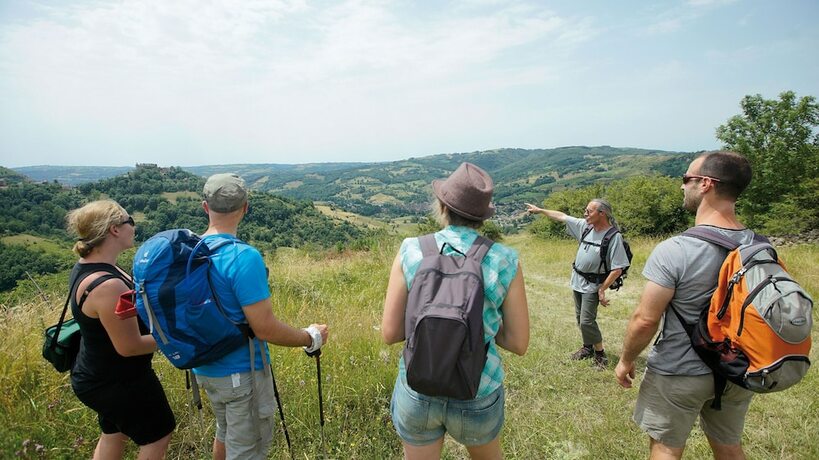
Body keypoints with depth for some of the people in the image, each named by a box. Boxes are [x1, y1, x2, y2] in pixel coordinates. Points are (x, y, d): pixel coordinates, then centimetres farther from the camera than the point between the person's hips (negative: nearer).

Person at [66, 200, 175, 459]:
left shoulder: (87, 265, -3)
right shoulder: (107, 285, -34)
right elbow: (129, 347, -27)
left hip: (101, 375, 9)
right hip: (120, 383, -9)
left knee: (114, 434, 29)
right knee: (158, 434, 13)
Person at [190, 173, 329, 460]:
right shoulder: (243, 257, -27)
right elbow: (265, 329, -27)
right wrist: (311, 338, -12)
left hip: (205, 368, 7)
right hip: (241, 372, -7)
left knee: (226, 433, 29)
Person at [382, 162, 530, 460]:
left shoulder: (411, 251, -14)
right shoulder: (505, 262, -13)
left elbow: (390, 333, -11)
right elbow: (519, 343, -7)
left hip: (418, 389, 0)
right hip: (477, 396, 1)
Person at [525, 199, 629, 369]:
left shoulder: (614, 236, -20)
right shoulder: (585, 225, -2)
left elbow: (617, 269, -20)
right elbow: (561, 216, 8)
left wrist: (602, 290, -18)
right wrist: (539, 210, 12)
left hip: (592, 285, -7)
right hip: (577, 280, 7)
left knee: (586, 321, -8)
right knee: (580, 318, 16)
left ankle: (600, 353, 11)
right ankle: (588, 347, 33)